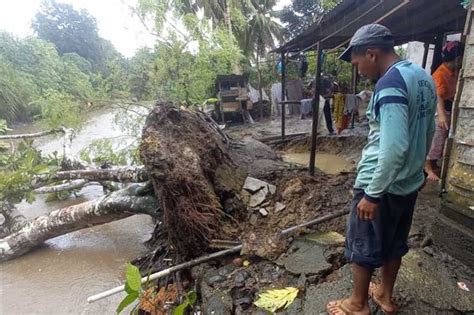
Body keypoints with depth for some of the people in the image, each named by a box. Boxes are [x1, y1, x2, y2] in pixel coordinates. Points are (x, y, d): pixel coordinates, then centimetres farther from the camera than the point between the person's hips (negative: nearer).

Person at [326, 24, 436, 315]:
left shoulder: (390, 83, -23)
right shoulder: (424, 78, 7)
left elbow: (394, 148, -30)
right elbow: (429, 132, 16)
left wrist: (372, 193, -23)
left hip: (382, 184, -9)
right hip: (409, 182, 9)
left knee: (362, 247, 11)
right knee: (394, 244, 23)